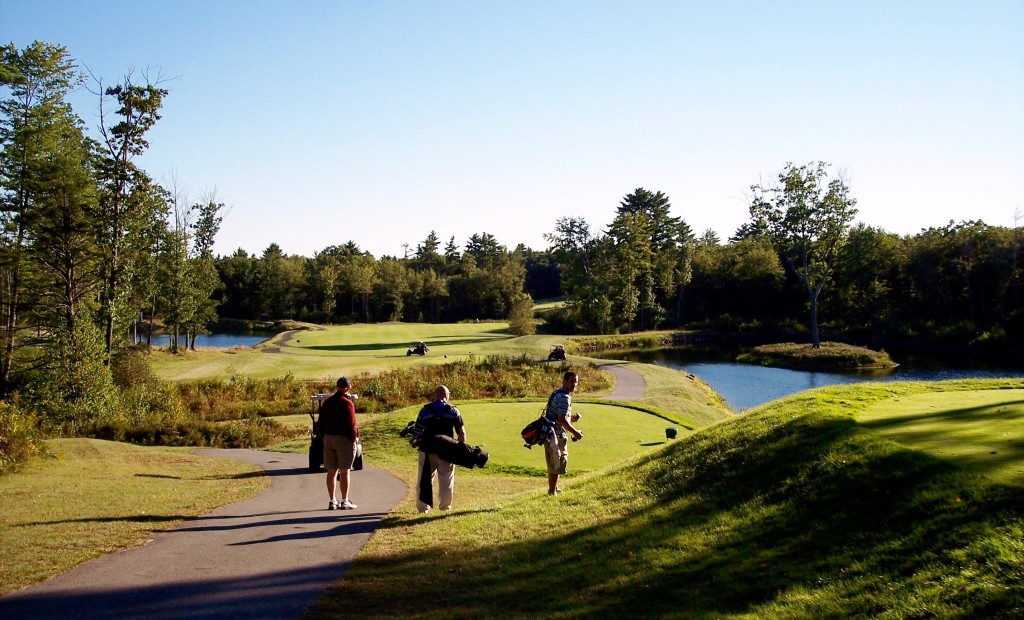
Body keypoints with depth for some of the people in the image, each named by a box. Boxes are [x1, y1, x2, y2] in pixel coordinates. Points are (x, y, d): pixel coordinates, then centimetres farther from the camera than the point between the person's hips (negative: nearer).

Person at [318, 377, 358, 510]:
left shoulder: (326, 402, 10)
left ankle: (332, 501, 11)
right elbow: (351, 424, -16)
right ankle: (344, 502, 2)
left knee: (331, 471, 8)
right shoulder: (347, 403, -13)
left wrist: (325, 436, 16)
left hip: (328, 439, 6)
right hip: (343, 439, -6)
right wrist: (354, 438, -6)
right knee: (345, 471, 0)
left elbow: (321, 423, 13)